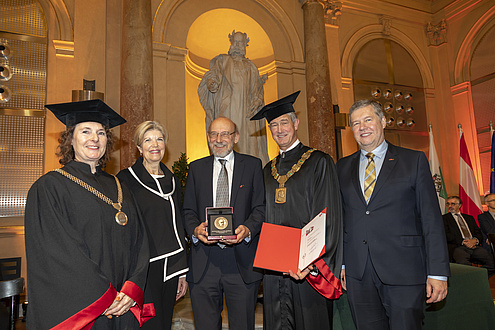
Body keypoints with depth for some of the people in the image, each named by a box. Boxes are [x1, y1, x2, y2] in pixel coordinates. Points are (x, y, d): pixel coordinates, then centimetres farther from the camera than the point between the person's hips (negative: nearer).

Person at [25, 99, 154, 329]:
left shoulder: (118, 187, 9)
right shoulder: (49, 187, -5)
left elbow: (138, 241, 4)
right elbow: (56, 250, -14)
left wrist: (132, 290, -10)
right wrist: (105, 296, -16)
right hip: (76, 308, -4)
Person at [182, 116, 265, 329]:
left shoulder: (252, 165, 6)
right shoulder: (196, 168, 12)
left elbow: (261, 207, 2)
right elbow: (188, 210, 10)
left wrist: (248, 229, -17)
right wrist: (195, 230, -10)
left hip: (242, 260, -1)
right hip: (203, 263, 2)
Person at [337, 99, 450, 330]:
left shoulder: (414, 161, 3)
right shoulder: (343, 167, 11)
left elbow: (431, 219, -1)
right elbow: (340, 218, 11)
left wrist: (437, 272, -6)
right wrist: (340, 263, 6)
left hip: (403, 272, -2)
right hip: (358, 275, 3)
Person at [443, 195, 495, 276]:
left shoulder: (469, 217, 28)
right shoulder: (444, 218, 13)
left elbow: (479, 233, 19)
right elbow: (447, 236, 0)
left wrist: (475, 240, -4)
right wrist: (463, 241, -12)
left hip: (474, 246, 5)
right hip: (457, 247, -4)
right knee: (463, 263, -37)